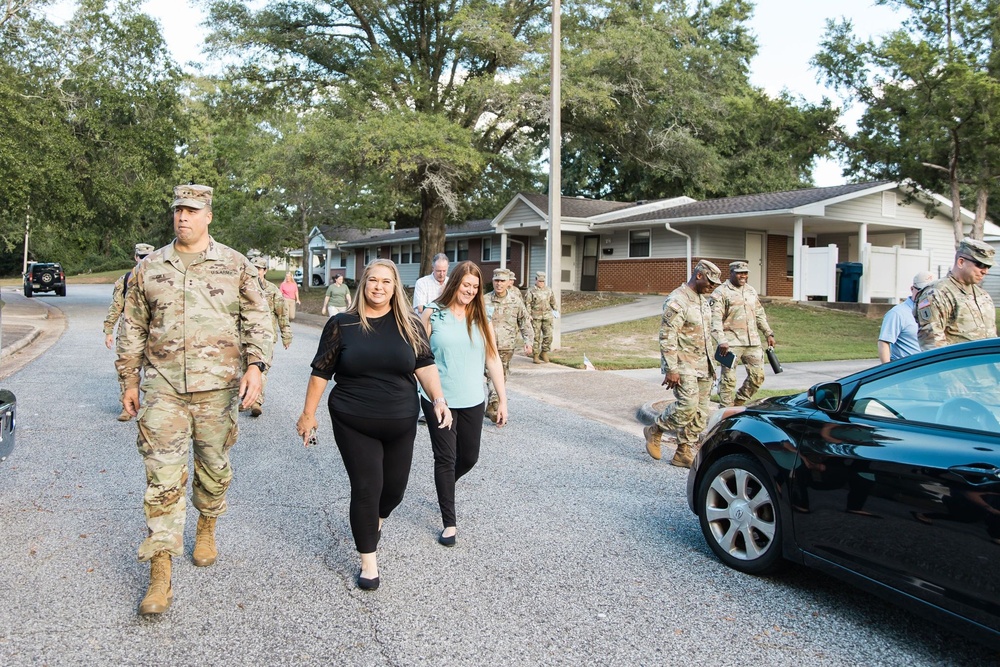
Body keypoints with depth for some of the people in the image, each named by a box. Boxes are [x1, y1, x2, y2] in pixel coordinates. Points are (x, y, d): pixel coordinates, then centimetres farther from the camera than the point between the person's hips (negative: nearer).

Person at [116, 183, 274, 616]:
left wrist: (254, 365, -11)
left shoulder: (235, 265, 3)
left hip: (217, 386, 0)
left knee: (214, 467, 14)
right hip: (163, 387, 1)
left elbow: (257, 318, 2)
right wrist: (130, 380, 11)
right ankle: (160, 574, 2)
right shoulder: (149, 268, 8)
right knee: (163, 478, -4)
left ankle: (206, 528, 42)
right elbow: (133, 328, 13)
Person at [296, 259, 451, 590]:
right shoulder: (342, 324, -3)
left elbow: (425, 365, 0)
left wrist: (438, 398, -16)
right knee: (366, 488, -4)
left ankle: (376, 521, 48)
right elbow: (321, 372, 2)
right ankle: (368, 561, 14)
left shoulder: (409, 324, 1)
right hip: (354, 425, -2)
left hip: (401, 424, 3)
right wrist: (308, 414, 4)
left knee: (395, 487, 13)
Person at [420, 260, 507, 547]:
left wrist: (502, 398, 3)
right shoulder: (433, 314, -4)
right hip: (438, 400, -3)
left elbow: (493, 360, 6)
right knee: (445, 459, 1)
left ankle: (444, 487, 44)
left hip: (472, 402, 3)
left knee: (469, 458, 12)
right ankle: (449, 522, 12)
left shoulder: (481, 318, 4)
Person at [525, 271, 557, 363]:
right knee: (536, 336, -1)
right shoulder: (531, 291, 0)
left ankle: (544, 353, 16)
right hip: (535, 317, -3)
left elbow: (553, 302, 23)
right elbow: (527, 303, -4)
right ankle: (535, 356, 7)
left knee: (548, 335, -2)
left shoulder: (548, 291, 13)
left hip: (547, 317, 4)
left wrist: (556, 310, 16)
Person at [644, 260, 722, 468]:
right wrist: (671, 369, -22)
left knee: (700, 412, 6)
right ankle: (654, 431, 7)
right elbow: (667, 338, -19)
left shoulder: (704, 300, 14)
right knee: (687, 405, -16)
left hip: (703, 367, 9)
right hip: (683, 366, -9)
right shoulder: (677, 301, -14)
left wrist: (710, 364, 21)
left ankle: (684, 453, 15)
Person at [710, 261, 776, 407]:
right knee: (728, 378, -5)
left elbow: (760, 315, 27)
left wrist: (769, 334, 21)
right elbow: (715, 319, -12)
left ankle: (739, 403, 23)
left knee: (757, 376, 7)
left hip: (753, 342, 7)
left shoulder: (751, 291, 19)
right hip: (731, 343, -7)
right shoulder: (721, 292, -4)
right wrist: (721, 341, -23)